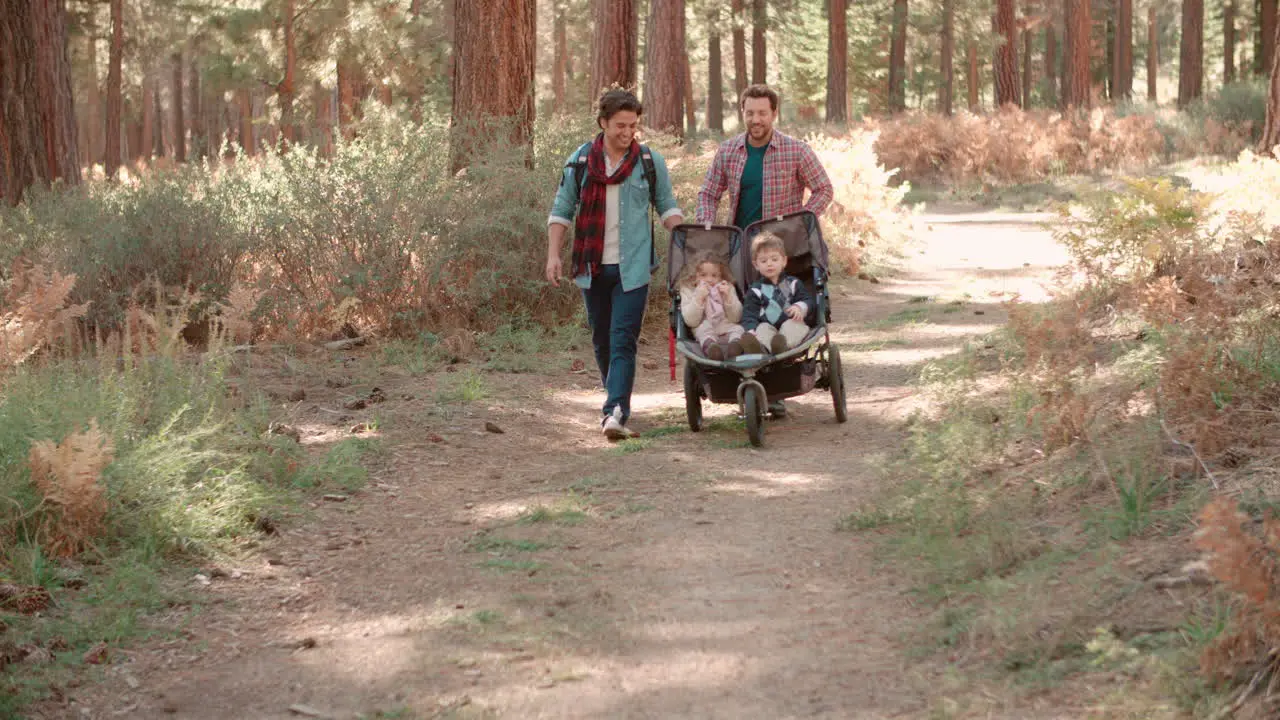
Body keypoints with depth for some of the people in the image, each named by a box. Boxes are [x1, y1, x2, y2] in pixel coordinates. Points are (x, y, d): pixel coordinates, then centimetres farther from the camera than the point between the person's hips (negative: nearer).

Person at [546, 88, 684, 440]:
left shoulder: (650, 162, 2)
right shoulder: (580, 161, 3)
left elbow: (667, 206, 10)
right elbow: (561, 210, 8)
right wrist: (553, 254, 0)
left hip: (632, 268, -2)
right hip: (593, 266, 2)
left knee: (623, 342, -12)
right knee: (602, 341, 13)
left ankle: (616, 414, -20)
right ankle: (616, 400, 30)